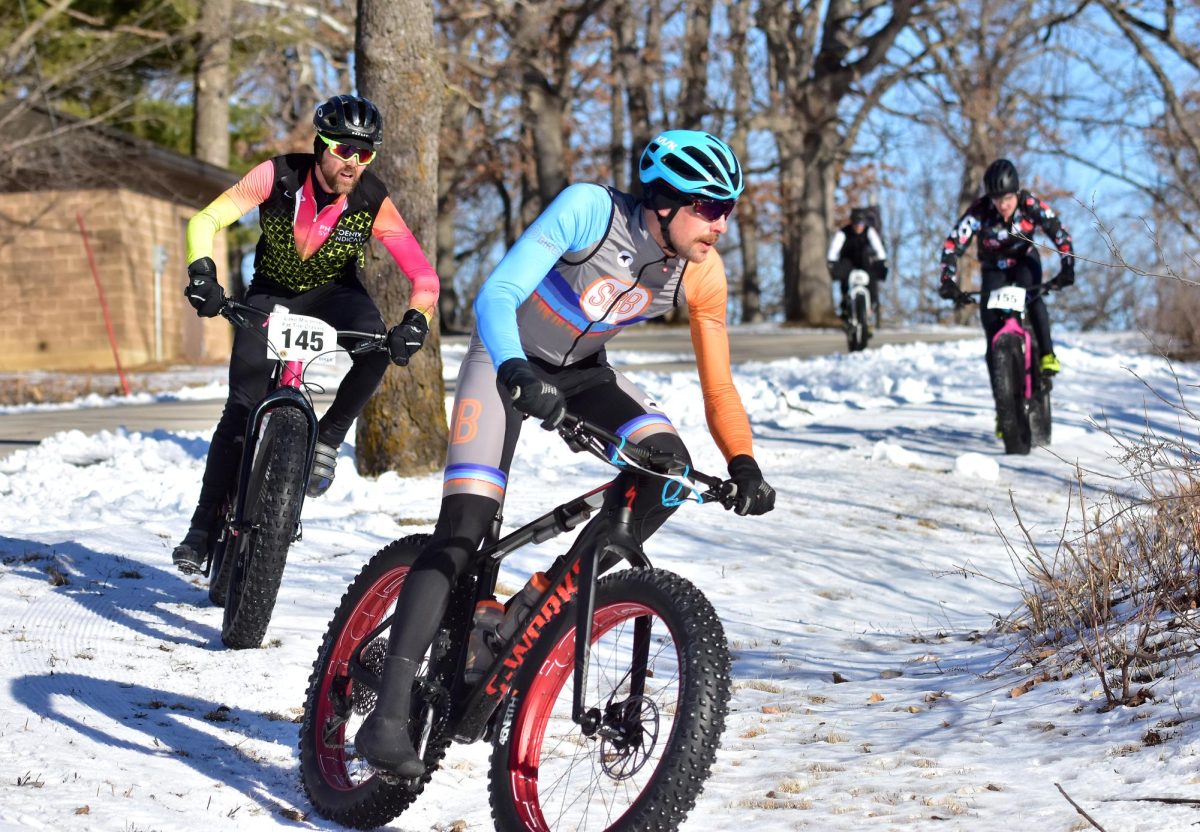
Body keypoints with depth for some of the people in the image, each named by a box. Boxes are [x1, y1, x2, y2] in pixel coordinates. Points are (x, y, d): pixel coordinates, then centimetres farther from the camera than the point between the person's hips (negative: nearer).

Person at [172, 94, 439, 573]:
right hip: (270, 294, 0)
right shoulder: (279, 177, -24)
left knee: (377, 346, -33)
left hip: (334, 292, 0)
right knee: (242, 408, -13)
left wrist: (415, 321, -44)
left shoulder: (373, 203, -24)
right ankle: (204, 525, -2)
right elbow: (206, 221, -24)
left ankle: (328, 439, -10)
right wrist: (201, 273, -42)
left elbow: (424, 276, -25)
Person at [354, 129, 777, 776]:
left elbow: (718, 387, -9)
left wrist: (744, 466, -23)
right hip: (508, 359, -5)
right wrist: (518, 374, -54)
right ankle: (388, 713, -19)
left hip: (582, 369, 5)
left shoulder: (701, 275, -16)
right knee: (464, 527, -18)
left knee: (668, 462, -22)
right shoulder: (588, 209, -31)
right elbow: (495, 297, -37)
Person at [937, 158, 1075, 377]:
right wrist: (947, 281, -44)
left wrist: (1067, 267, -39)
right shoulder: (979, 211, -31)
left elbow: (1059, 233, -26)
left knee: (1032, 297, -31)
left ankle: (1047, 354, -25)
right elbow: (953, 244, -32)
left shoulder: (1031, 205, -28)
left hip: (1025, 261, -1)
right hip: (994, 268, 1)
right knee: (991, 321, -12)